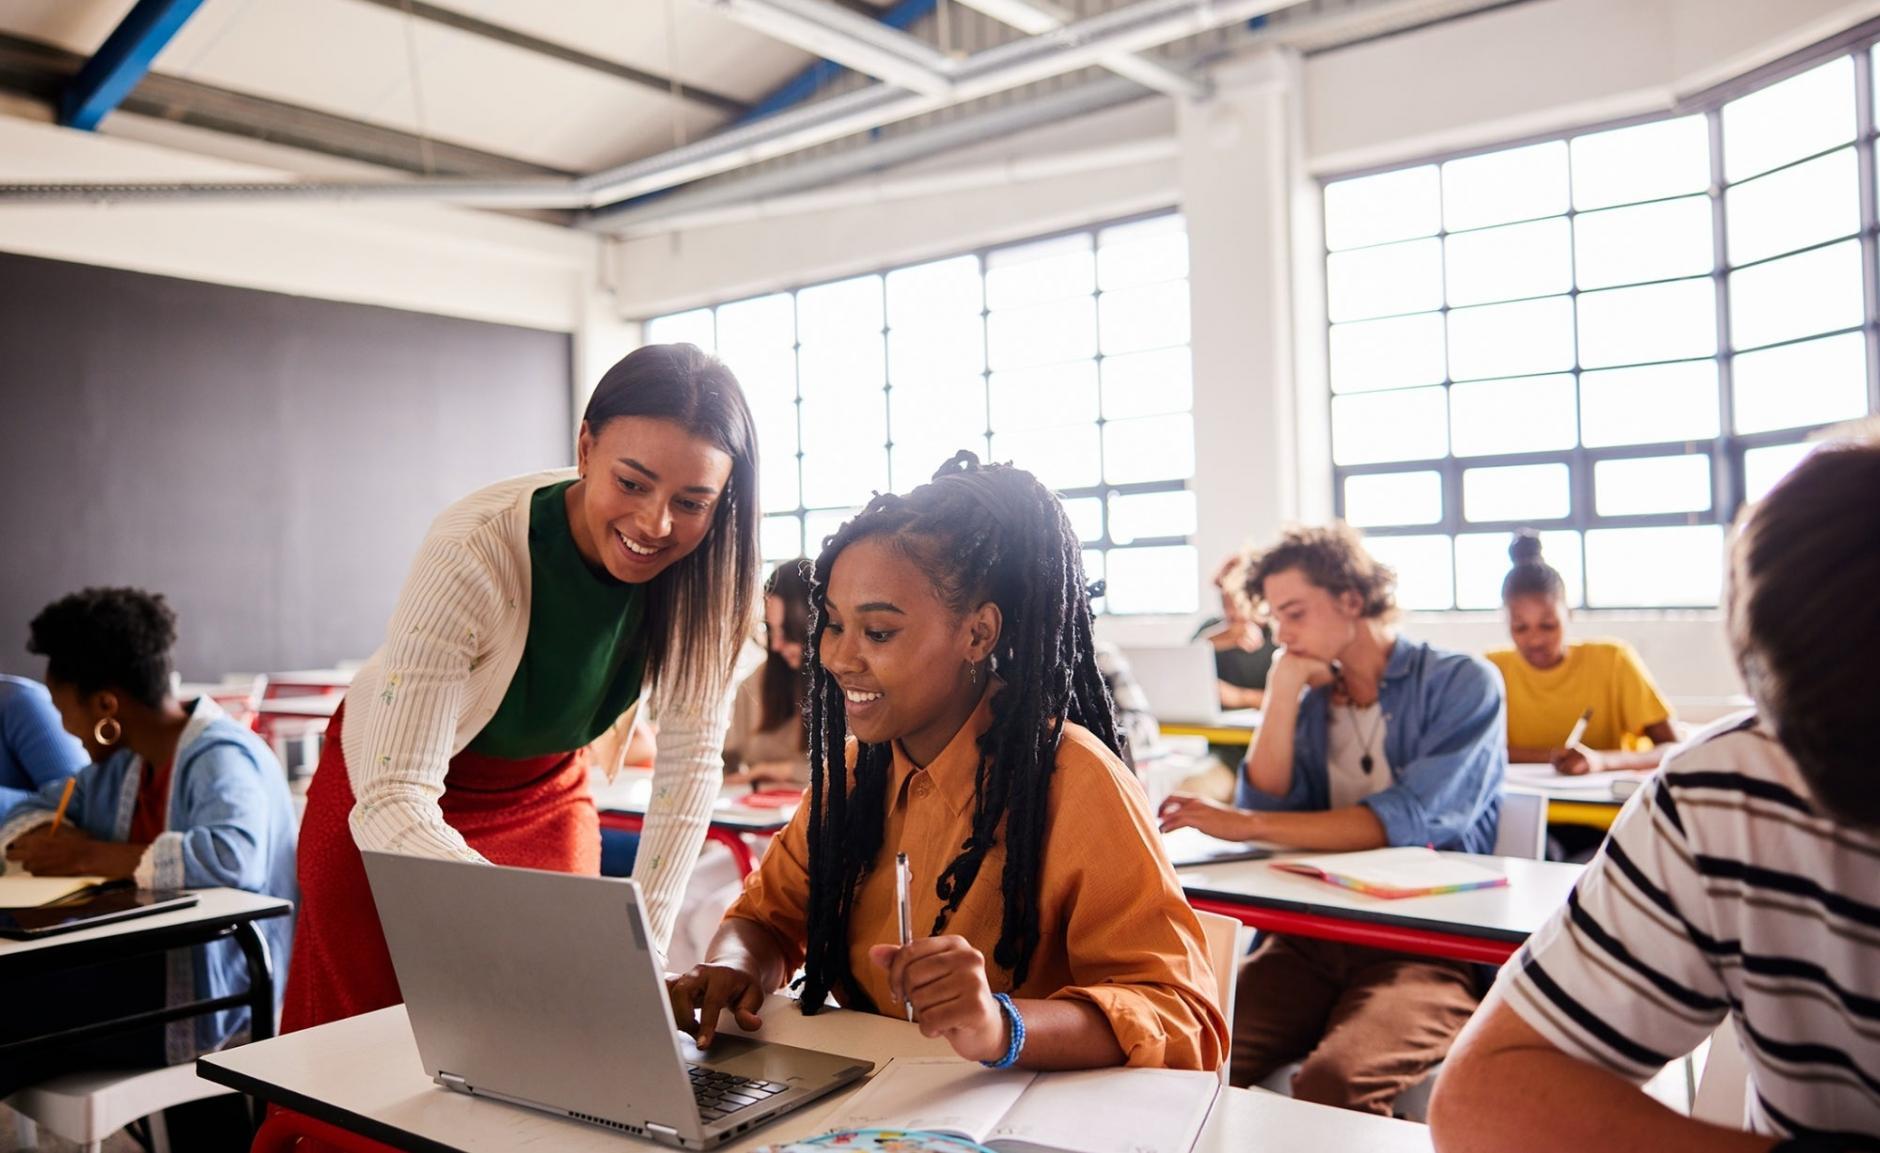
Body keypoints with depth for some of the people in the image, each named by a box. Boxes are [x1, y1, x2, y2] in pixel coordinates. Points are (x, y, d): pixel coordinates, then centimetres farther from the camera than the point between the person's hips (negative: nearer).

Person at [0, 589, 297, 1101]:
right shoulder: (126, 761, 10)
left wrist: (92, 857, -23)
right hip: (141, 969, 8)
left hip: (206, 1000, -8)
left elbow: (233, 856, -35)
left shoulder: (220, 759, -18)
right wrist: (52, 842, -6)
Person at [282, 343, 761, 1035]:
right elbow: (392, 803, -38)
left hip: (549, 793, 4)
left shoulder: (705, 567, -22)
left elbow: (691, 759, -16)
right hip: (388, 797, -3)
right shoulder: (473, 556, -35)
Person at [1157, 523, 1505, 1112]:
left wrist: (1245, 824, -18)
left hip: (1428, 945, -4)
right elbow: (1268, 806, 4)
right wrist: (1282, 693, -3)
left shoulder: (1462, 683, -2)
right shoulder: (1311, 697, 15)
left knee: (1331, 1083, -33)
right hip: (1313, 935, 4)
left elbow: (1411, 820, -16)